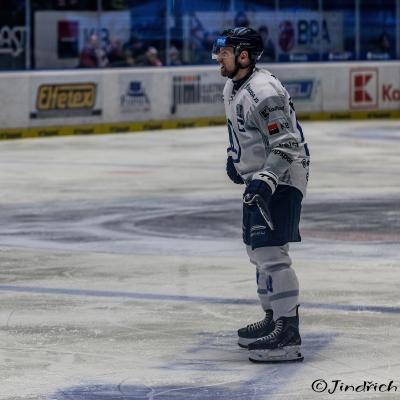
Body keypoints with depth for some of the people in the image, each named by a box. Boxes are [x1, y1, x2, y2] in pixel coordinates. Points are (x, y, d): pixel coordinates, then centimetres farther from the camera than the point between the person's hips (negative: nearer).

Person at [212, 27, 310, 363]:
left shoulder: (264, 92, -23)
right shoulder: (232, 88, 8)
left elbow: (286, 145, -26)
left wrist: (265, 181, -33)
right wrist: (234, 155, 29)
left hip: (282, 179, -11)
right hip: (259, 179, 11)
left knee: (270, 251, -18)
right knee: (257, 250, 18)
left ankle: (288, 335, -19)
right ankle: (275, 318, 32)